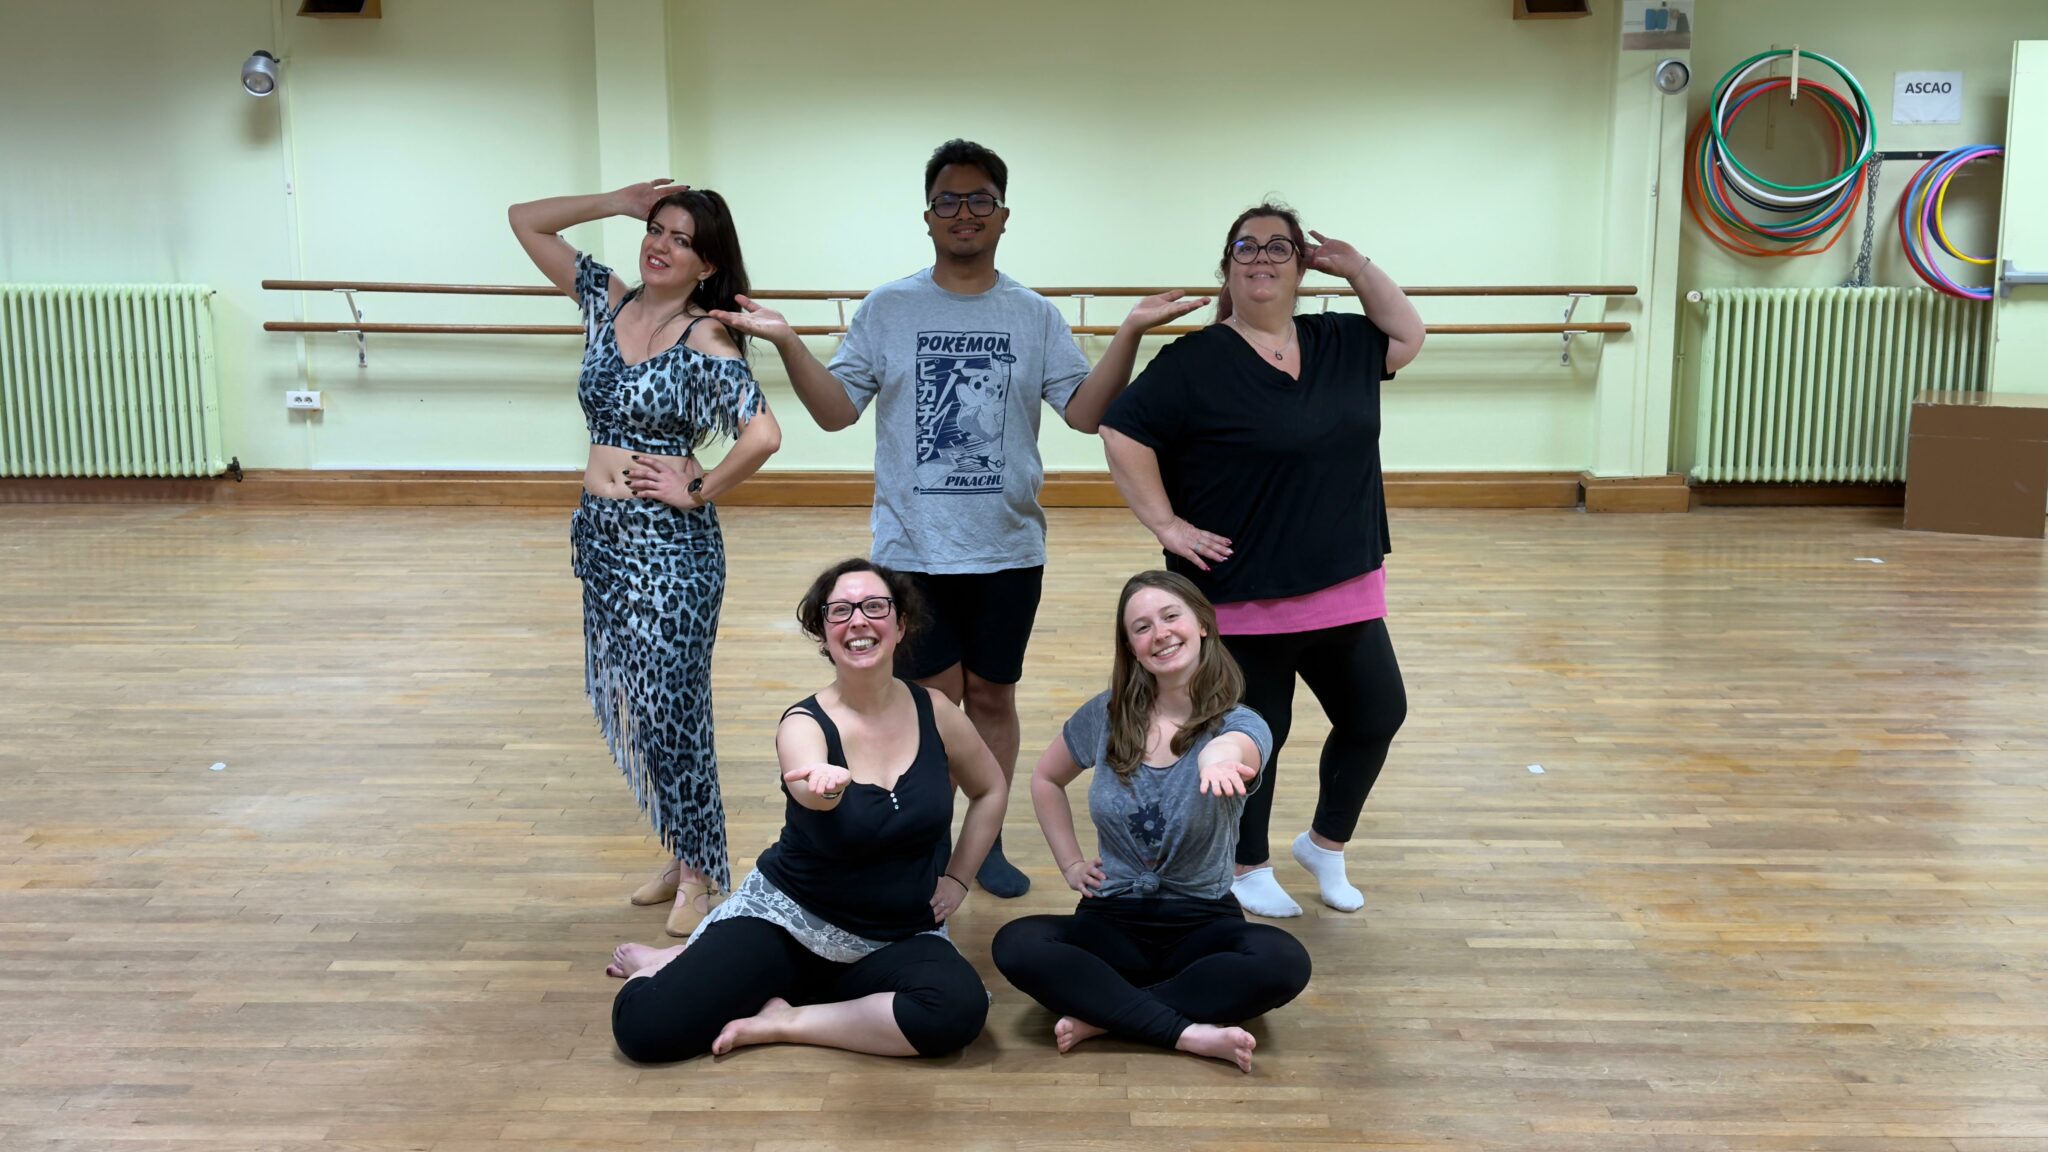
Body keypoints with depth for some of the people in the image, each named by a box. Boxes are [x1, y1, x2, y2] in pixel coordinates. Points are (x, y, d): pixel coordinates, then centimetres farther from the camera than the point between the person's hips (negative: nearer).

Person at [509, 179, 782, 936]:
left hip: (669, 541, -7)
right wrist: (618, 204, -1)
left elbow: (762, 436, -27)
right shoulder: (608, 303, 5)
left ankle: (700, 871, 17)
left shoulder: (705, 344, -14)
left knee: (668, 704, 0)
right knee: (626, 701, 14)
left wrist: (698, 492, -16)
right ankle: (678, 853, 30)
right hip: (601, 533, 7)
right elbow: (527, 221, 10)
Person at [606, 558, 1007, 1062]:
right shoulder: (804, 724, -14)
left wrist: (957, 878, 5)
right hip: (787, 917, -2)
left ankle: (783, 1023, -12)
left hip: (897, 938, 2)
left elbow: (991, 789, 13)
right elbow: (807, 788, -39)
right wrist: (826, 784, -62)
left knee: (960, 1010, -32)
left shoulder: (934, 712, -5)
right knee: (644, 1027, -19)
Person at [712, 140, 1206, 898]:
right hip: (914, 550, -1)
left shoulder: (1034, 316, 3)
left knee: (992, 697, 13)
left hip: (1009, 550, 1)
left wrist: (1130, 333, -15)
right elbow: (835, 411, -1)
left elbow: (1086, 412, -4)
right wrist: (786, 342, -14)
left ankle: (988, 841, 29)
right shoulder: (888, 309, 1)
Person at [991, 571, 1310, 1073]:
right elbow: (1046, 779, 17)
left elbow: (1235, 747, -37)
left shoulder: (1242, 725, -10)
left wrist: (1219, 757, -60)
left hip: (1202, 923, -1)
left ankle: (1102, 1014, -22)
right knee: (1016, 945, -28)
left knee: (1285, 961, -32)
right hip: (1111, 920, 2)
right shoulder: (1106, 714, -1)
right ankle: (1189, 1032, -27)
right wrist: (1070, 862, 7)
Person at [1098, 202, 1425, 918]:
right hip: (1245, 598, -6)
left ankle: (1326, 845, 36)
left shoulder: (1340, 344, 8)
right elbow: (1122, 433, -14)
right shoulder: (1197, 360, -11)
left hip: (1345, 590, 6)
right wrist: (1166, 523, -15)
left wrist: (1355, 267, 10)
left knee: (1377, 715, 13)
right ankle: (1249, 869, 29)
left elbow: (1408, 335, 22)